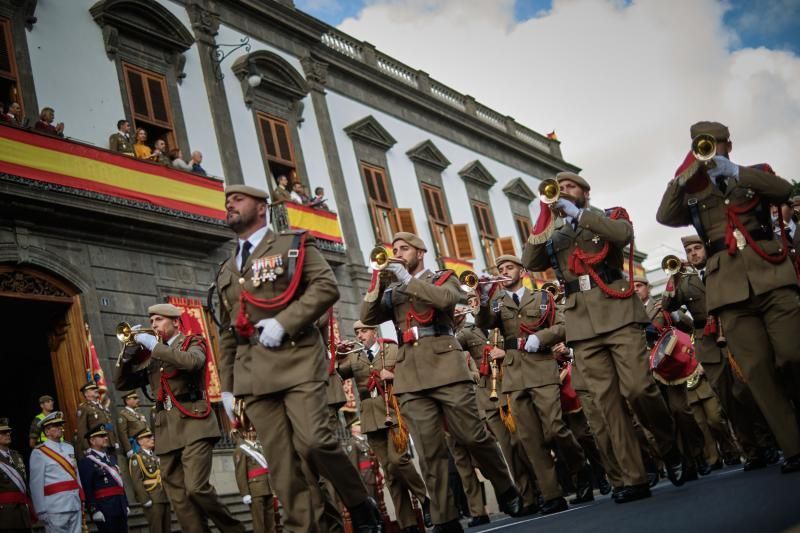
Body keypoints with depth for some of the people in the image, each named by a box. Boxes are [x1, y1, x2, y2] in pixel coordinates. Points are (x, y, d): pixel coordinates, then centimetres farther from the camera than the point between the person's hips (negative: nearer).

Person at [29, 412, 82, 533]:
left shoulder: (69, 448, 15)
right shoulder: (39, 453, -5)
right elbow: (36, 485, -8)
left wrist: (81, 499, 12)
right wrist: (41, 511, -11)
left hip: (75, 506, 6)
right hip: (55, 509, -6)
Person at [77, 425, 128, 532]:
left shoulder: (111, 459, 20)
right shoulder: (86, 462, -7)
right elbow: (87, 490, -15)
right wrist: (94, 510, -21)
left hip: (120, 509, 8)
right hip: (104, 510, -8)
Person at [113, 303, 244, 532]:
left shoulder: (193, 342, 8)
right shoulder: (153, 356, 23)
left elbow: (192, 361, -17)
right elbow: (121, 383, 20)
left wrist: (155, 346, -12)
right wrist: (127, 358, 3)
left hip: (193, 423, -6)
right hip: (166, 430, 6)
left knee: (196, 488, -18)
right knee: (179, 499, -1)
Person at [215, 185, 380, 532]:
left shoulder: (292, 245, 8)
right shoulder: (226, 272, 24)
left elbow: (326, 286, -7)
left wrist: (283, 322, -16)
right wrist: (227, 386, 15)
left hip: (296, 360, -5)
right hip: (252, 373, 5)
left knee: (313, 441, -17)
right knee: (280, 460, -1)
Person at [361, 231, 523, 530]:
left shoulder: (444, 278, 13)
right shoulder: (392, 292, 23)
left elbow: (446, 298, -10)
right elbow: (367, 317, 10)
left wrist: (408, 280, -8)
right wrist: (378, 283, -2)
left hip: (445, 368, -3)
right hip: (410, 376, 3)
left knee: (473, 436, -2)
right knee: (429, 451, -3)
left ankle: (507, 491, 19)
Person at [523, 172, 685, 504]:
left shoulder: (611, 216, 14)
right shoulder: (555, 236, 22)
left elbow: (624, 234, -10)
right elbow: (530, 263, 5)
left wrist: (578, 214, -9)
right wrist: (544, 219, -4)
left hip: (617, 313, -3)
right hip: (582, 324, 3)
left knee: (637, 388, -14)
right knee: (608, 401, -3)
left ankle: (670, 448, 12)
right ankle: (635, 479, -2)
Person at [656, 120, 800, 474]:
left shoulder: (755, 173, 19)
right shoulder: (693, 193, 22)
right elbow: (665, 217, 4)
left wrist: (735, 172, -11)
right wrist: (682, 179, -8)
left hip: (769, 273, -1)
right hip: (728, 285, 1)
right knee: (757, 369, -6)